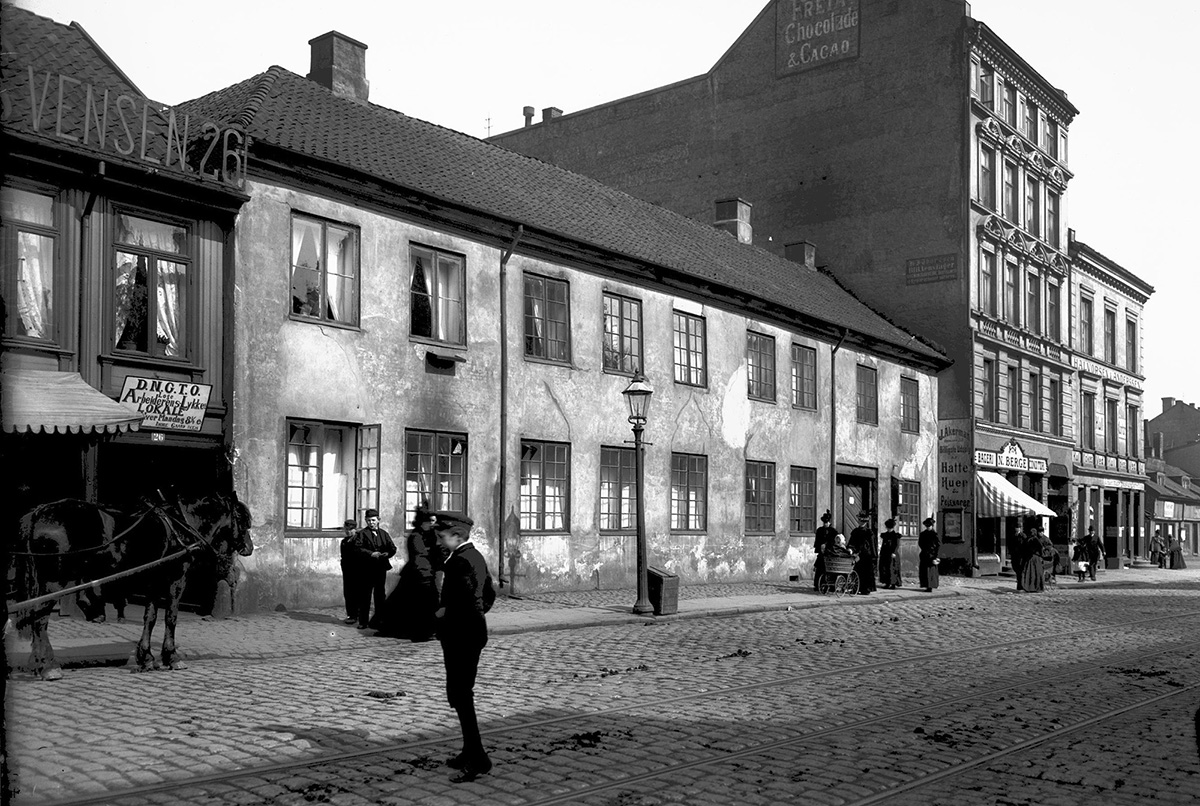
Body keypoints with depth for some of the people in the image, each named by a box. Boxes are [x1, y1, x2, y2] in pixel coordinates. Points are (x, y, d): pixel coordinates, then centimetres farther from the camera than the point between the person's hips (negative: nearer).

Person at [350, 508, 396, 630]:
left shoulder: (384, 534, 15)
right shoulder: (361, 534, 1)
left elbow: (392, 548, 12)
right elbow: (357, 548, -12)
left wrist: (387, 553, -10)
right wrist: (371, 554, -22)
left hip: (381, 568, 4)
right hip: (366, 569, -4)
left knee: (380, 595, 8)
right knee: (365, 596, -2)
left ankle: (378, 619, 16)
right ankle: (363, 621, 3)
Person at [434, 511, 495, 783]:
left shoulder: (459, 561, -20)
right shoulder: (476, 556, 12)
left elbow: (467, 598, -30)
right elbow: (489, 594, 21)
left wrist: (445, 612, -16)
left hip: (460, 637, -11)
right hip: (474, 631, 11)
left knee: (460, 696, -5)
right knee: (463, 695, 18)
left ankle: (477, 760, -3)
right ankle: (471, 752, 27)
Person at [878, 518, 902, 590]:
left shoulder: (896, 535, -3)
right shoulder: (884, 535, 13)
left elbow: (898, 545, -7)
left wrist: (894, 553, -18)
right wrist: (880, 552, 9)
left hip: (892, 554, -6)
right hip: (884, 554, 6)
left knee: (892, 569, -7)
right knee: (884, 569, 4)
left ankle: (893, 584, -2)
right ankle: (887, 583, 10)